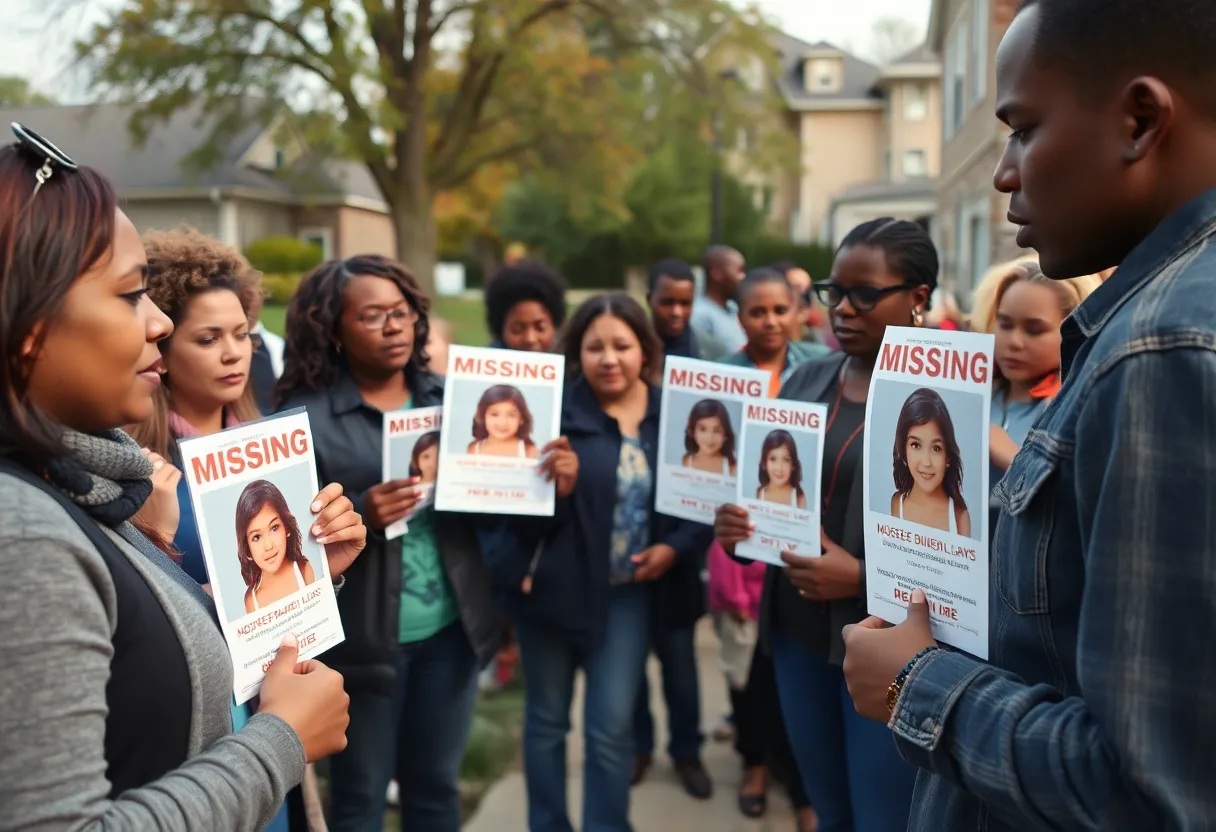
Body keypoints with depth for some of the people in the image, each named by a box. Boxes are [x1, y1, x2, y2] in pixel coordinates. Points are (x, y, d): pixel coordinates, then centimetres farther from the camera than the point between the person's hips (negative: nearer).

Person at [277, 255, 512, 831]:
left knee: (436, 784, 19)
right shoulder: (306, 414, -8)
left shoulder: (447, 398, 5)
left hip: (451, 627, 4)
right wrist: (361, 514, -26)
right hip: (362, 636, -4)